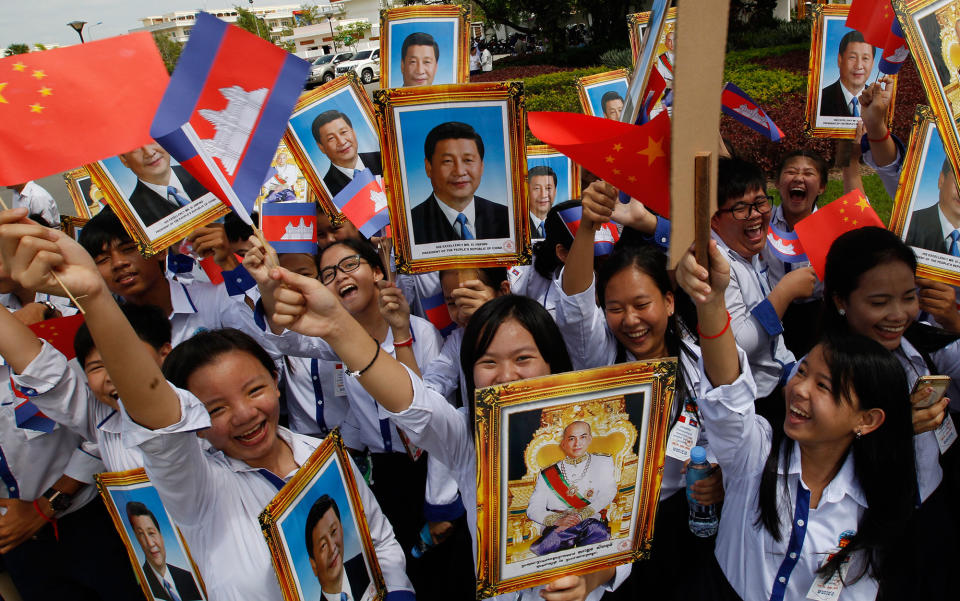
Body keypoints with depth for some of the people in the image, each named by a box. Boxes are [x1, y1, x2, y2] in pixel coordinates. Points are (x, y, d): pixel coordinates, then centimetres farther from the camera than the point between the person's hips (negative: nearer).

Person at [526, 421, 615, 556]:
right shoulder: (547, 474, 19)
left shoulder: (602, 461, 20)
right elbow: (533, 509, 10)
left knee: (598, 530, -37)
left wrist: (580, 515, -15)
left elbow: (608, 492, 2)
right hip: (558, 527, -1)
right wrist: (558, 520, -13)